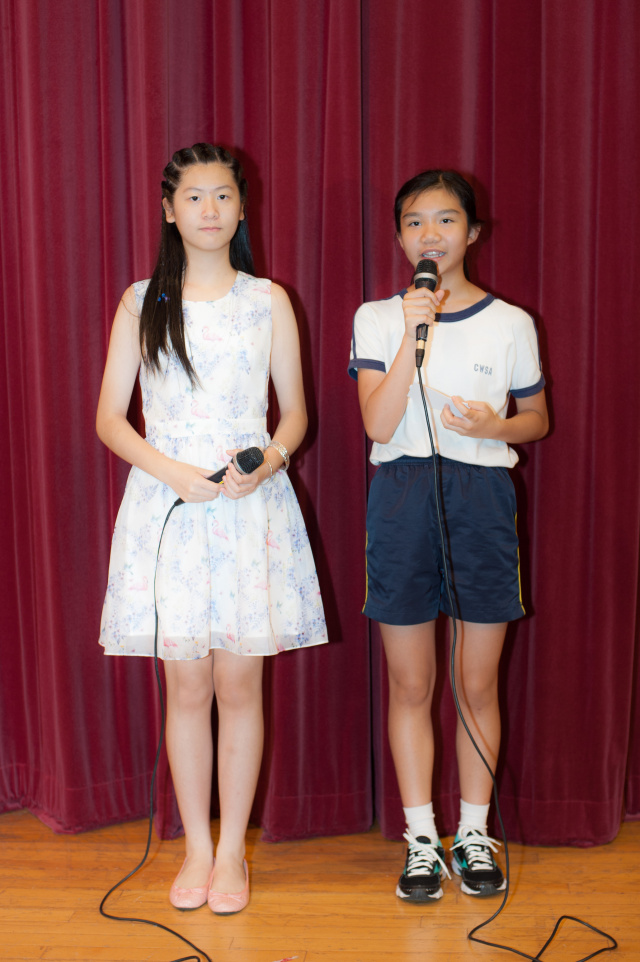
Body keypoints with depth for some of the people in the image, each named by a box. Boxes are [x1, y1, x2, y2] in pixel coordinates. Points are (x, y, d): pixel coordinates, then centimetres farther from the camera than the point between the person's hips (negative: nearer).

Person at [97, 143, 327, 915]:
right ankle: (197, 846, 21)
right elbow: (110, 417, 4)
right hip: (168, 503, 0)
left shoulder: (268, 301, 7)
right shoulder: (142, 303, 6)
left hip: (251, 507, 0)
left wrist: (271, 459, -12)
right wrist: (173, 472, -12)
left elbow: (295, 412, 8)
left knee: (240, 683, 3)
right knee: (186, 685, 6)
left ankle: (233, 850, 18)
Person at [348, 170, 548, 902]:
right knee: (411, 685, 7)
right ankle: (421, 839, 21)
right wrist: (414, 333, -16)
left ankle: (474, 834, 25)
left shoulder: (510, 323, 4)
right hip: (402, 498, 0)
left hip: (481, 497, 0)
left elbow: (537, 418, 13)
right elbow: (379, 424, -9)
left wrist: (496, 427, -9)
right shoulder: (378, 319, 3)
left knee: (477, 684, 7)